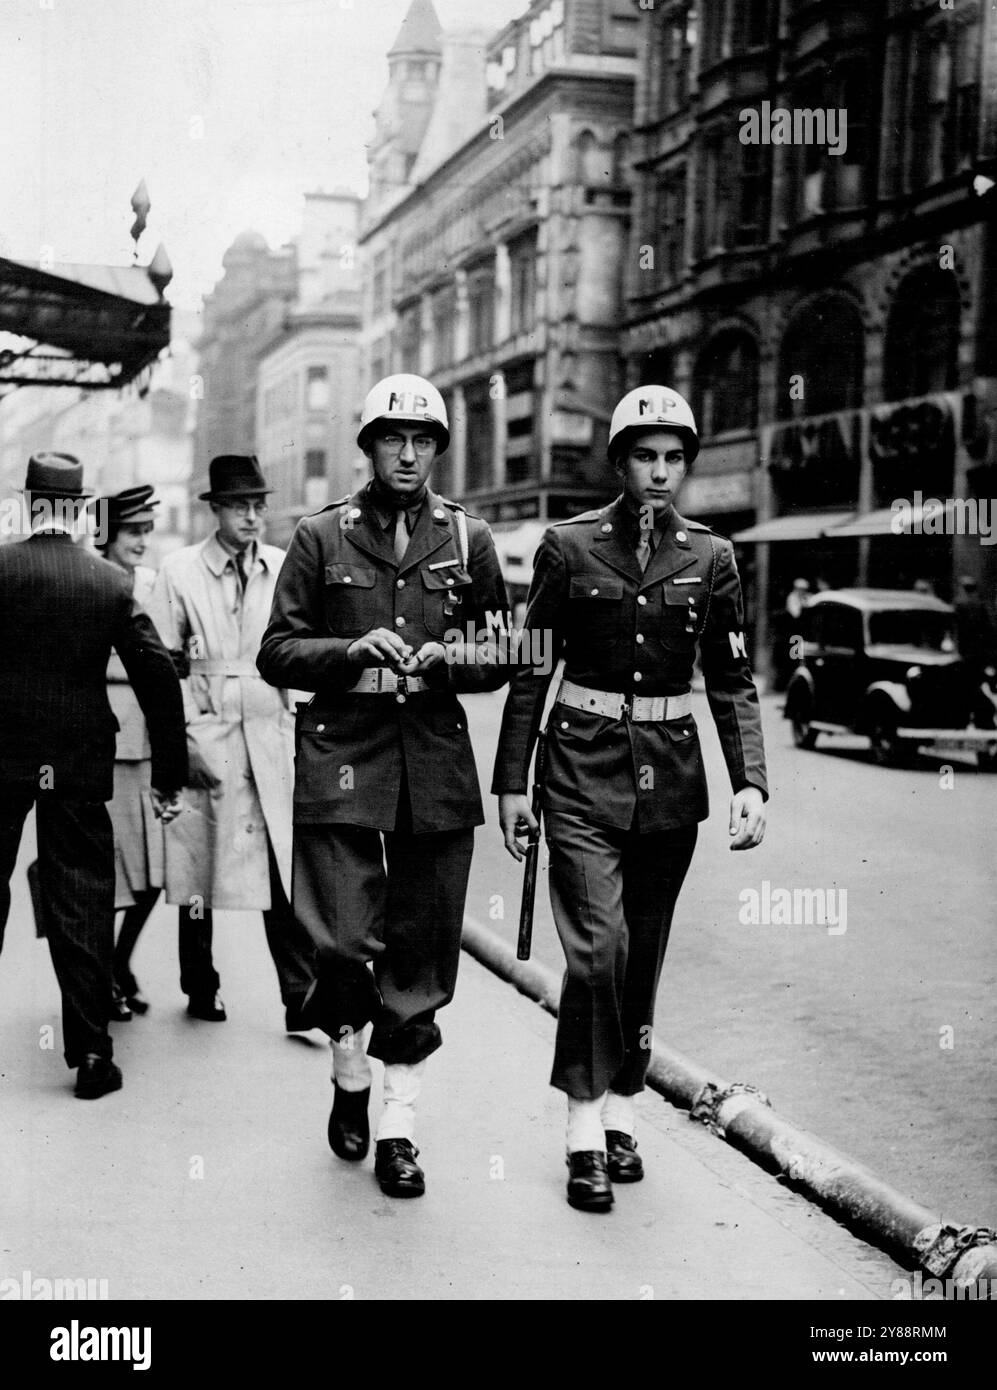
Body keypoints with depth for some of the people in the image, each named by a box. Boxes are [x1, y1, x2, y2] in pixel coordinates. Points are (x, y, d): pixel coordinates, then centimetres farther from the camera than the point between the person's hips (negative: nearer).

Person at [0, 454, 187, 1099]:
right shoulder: (113, 583, -3)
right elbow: (159, 676, -5)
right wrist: (170, 773, 1)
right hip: (81, 763, 0)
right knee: (82, 905, 6)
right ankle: (91, 1053, 7)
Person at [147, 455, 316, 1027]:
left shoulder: (285, 568, 8)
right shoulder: (179, 571, 2)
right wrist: (182, 740, -6)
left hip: (272, 738, 1)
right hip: (205, 737, -1)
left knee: (287, 871, -5)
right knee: (198, 870, 7)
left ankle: (300, 997, -2)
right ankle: (201, 990, 23)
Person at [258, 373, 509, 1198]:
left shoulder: (469, 540, 10)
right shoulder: (321, 538, 6)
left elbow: (499, 662, 11)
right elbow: (278, 653, 4)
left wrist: (448, 659, -9)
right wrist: (352, 650, -13)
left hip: (437, 763, 2)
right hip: (342, 757, -1)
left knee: (422, 952, 4)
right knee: (343, 938, -6)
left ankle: (398, 1127, 16)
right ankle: (350, 1077, 24)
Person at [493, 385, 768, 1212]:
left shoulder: (710, 557, 4)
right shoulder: (568, 546, -1)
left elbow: (733, 683, 5)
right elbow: (529, 672, 2)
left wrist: (751, 782, -7)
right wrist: (511, 782, -1)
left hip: (671, 775, 3)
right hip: (586, 769, -3)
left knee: (643, 954, 10)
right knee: (597, 945, -13)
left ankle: (622, 1109, 24)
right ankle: (587, 1132, -3)